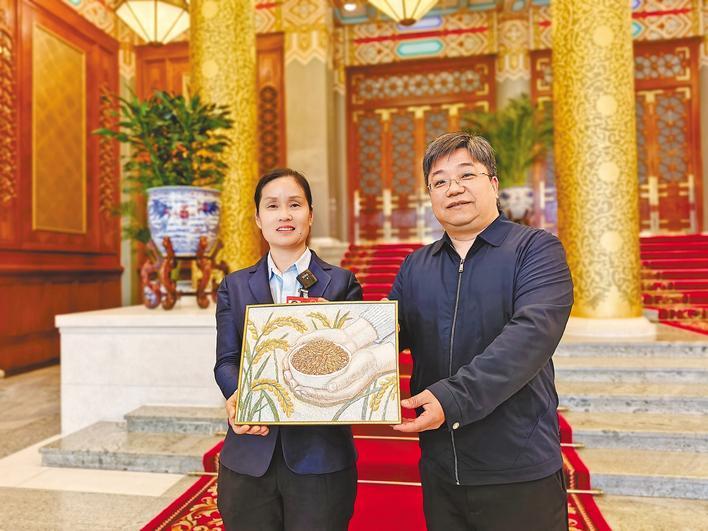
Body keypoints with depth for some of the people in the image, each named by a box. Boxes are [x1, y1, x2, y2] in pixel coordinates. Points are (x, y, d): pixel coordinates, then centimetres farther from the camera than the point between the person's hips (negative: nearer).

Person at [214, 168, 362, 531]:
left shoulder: (341, 283, 2)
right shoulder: (234, 287, 8)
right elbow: (225, 361, 1)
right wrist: (241, 397, -19)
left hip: (321, 456, -1)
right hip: (249, 455, 2)